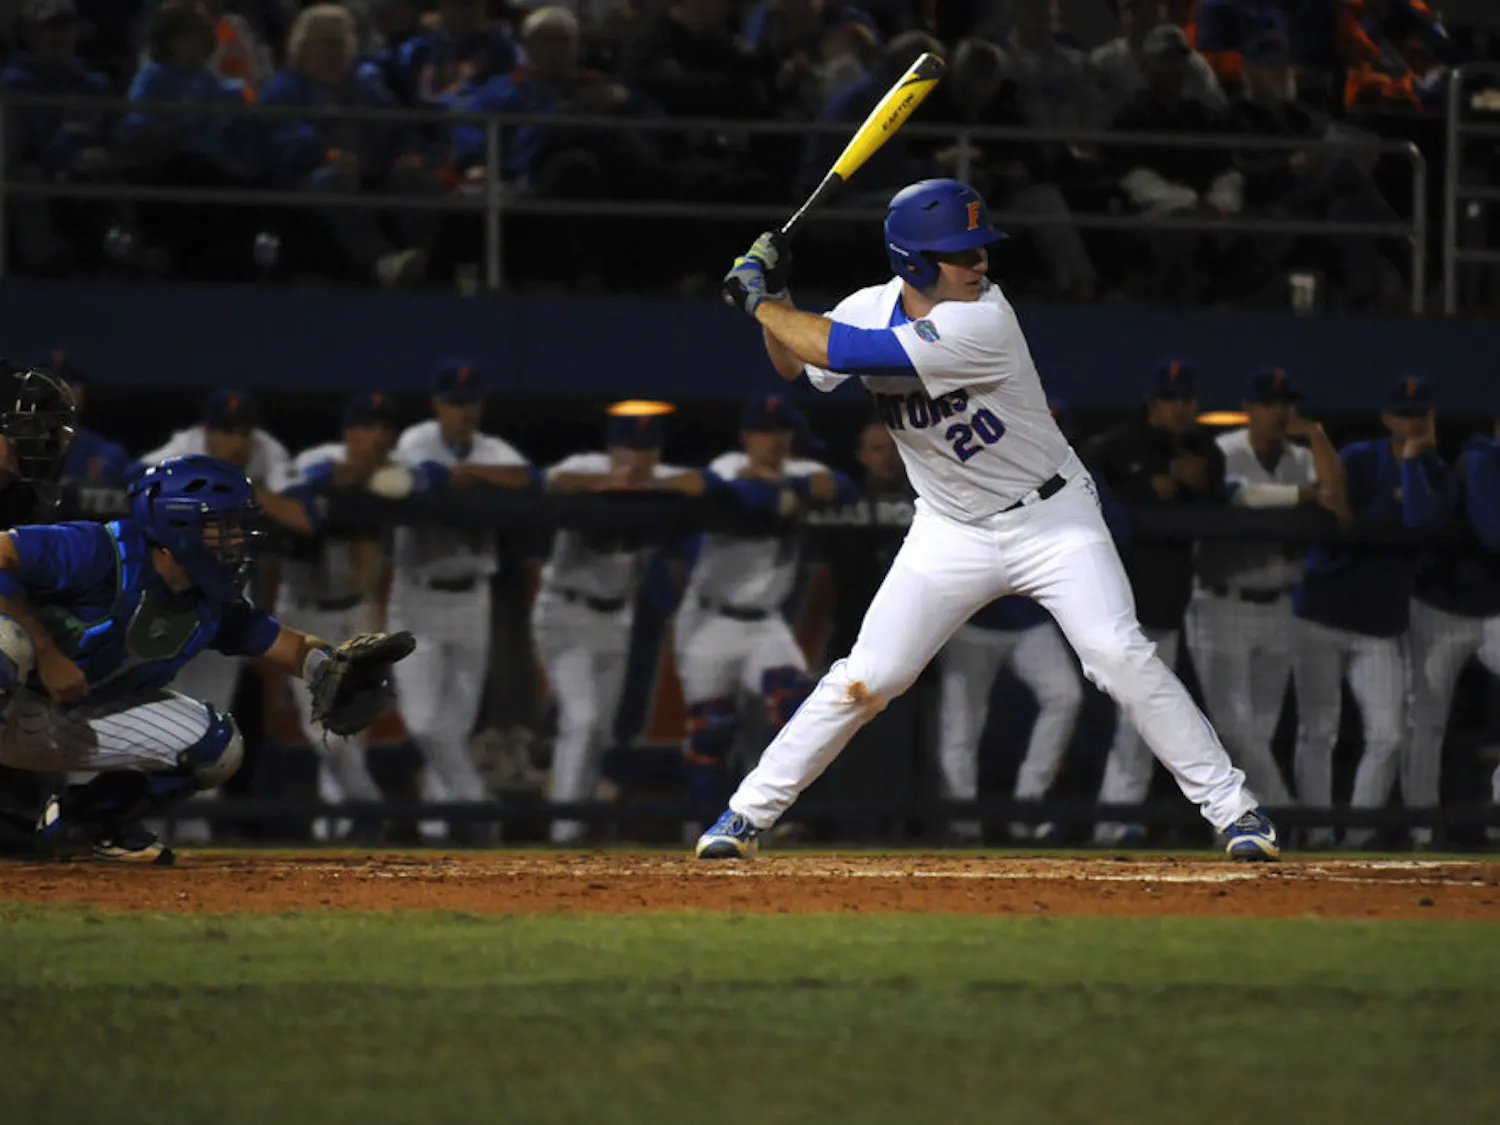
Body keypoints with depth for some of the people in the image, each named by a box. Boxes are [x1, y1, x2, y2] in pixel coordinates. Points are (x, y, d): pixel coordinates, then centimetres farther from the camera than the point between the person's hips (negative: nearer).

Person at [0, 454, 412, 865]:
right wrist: (46, 654, -32)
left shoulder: (212, 605, -2)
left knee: (218, 747, -5)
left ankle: (76, 821, 10)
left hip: (82, 723, 8)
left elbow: (290, 646, 4)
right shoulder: (102, 554, -26)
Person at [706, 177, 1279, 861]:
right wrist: (771, 297, -6)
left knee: (1120, 657, -19)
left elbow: (837, 350, -30)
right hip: (952, 534, 4)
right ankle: (748, 813, 8)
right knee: (867, 677, -3)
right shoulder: (874, 309, -6)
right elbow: (796, 366, 13)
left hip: (1051, 519, -4)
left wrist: (757, 300, -17)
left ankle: (1231, 806, -11)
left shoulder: (981, 323, -27)